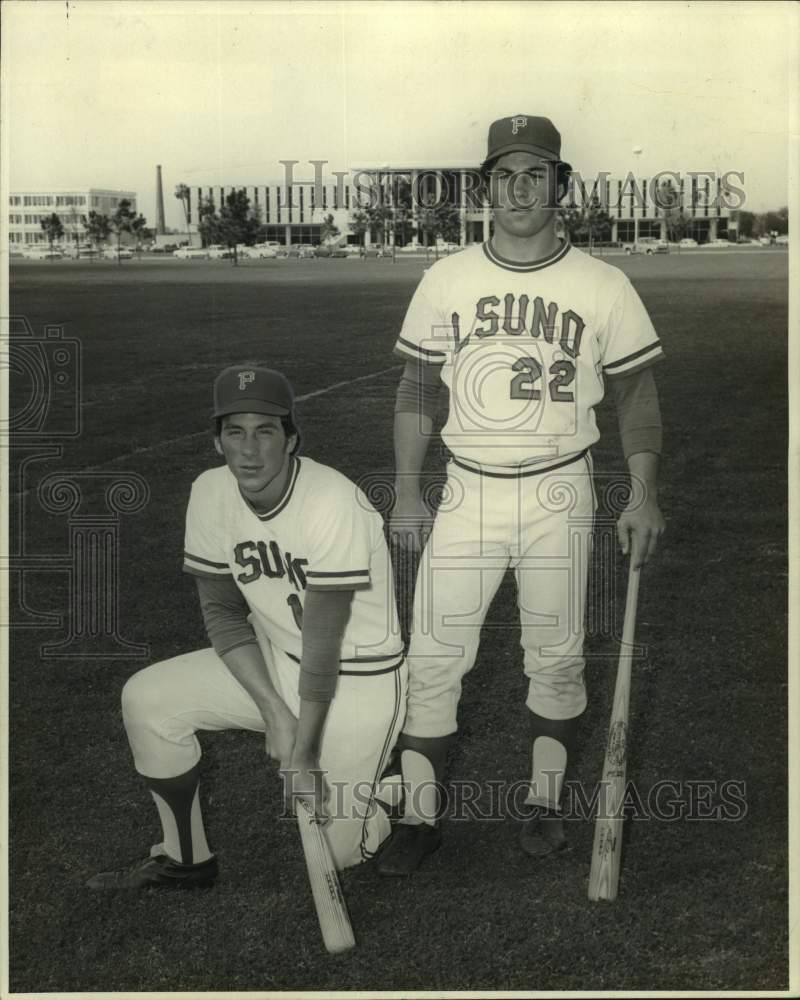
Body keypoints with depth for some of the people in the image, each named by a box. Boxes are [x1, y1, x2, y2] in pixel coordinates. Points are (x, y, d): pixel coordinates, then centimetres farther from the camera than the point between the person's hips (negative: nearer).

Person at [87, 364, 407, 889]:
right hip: (273, 659, 6)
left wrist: (305, 749, -23)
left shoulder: (334, 503, -28)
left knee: (331, 848, -8)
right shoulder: (211, 493, -10)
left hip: (358, 677, -6)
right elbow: (222, 612, -3)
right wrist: (272, 708, -13)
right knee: (148, 699, -7)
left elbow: (323, 641, -25)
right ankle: (185, 859, 11)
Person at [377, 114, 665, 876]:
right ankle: (420, 816, 11)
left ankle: (545, 803, 25)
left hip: (559, 494, -1)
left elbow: (636, 394, 4)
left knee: (556, 656, 7)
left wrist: (644, 496, -5)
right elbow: (416, 388, 9)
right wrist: (406, 493, 3)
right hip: (467, 491, 1)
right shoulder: (445, 279, 3)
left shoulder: (602, 286, -2)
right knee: (431, 657, -1)